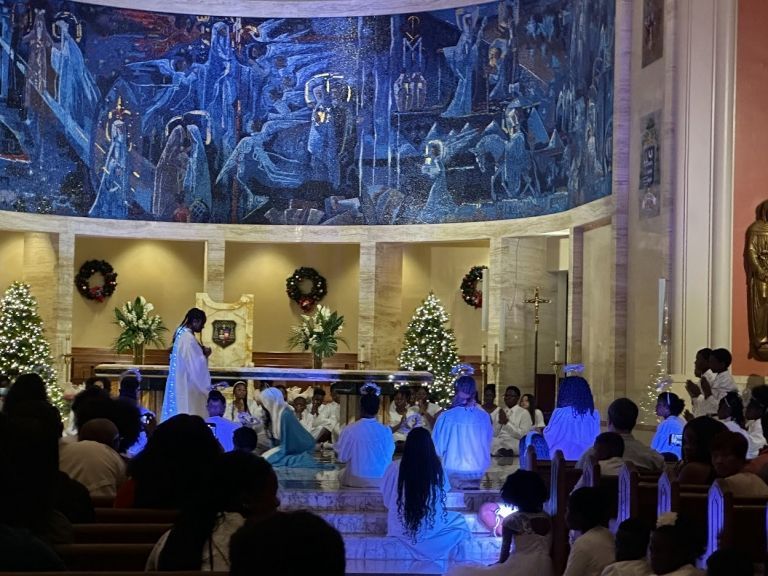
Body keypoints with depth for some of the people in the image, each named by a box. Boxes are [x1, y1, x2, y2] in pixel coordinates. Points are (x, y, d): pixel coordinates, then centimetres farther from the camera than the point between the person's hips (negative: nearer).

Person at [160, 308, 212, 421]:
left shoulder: (182, 334, 11)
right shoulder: (188, 338, -20)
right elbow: (195, 364, -23)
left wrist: (201, 352, 7)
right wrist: (205, 355, -8)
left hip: (180, 381, 11)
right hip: (186, 384, -11)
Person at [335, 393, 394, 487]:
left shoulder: (350, 430, -16)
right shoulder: (386, 431, -11)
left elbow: (341, 457, -7)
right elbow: (388, 457, 2)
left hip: (356, 480, -1)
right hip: (381, 481, 1)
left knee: (342, 473, 29)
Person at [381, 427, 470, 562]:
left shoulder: (395, 467, -15)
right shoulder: (437, 468, -14)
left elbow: (386, 497, -3)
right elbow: (445, 490, 2)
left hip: (401, 528, 2)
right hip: (430, 528, -2)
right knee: (460, 522, 27)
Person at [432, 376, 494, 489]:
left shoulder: (446, 417, -13)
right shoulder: (484, 417, -5)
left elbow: (437, 448, -3)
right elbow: (488, 445, 8)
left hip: (453, 473, -3)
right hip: (477, 473, 3)